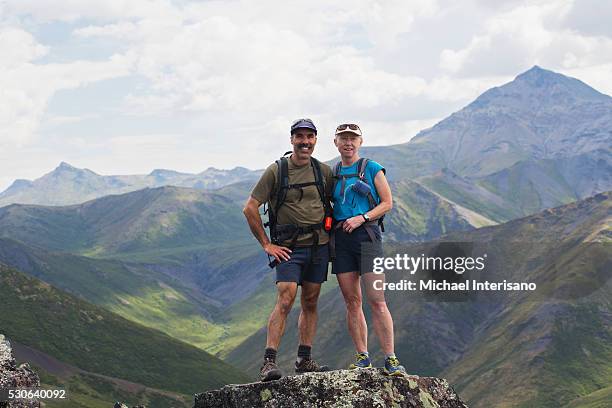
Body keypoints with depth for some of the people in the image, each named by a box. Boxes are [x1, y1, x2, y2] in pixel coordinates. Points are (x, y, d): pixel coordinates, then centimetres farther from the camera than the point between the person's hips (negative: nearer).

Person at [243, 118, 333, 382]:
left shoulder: (324, 171, 7)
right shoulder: (276, 170, -4)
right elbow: (250, 209, -4)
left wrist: (331, 230, 10)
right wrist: (267, 244, -5)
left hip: (319, 245, 4)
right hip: (289, 247, -4)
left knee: (310, 303, 9)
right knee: (285, 301, -15)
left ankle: (304, 360, 17)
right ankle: (269, 362, -17)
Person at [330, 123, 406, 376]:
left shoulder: (372, 169, 3)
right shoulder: (332, 173, 15)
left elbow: (387, 203, 1)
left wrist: (361, 218, -12)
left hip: (367, 234, -4)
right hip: (340, 239, 4)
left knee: (377, 300, -10)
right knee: (352, 301, 3)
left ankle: (390, 360, -8)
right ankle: (362, 357, 9)